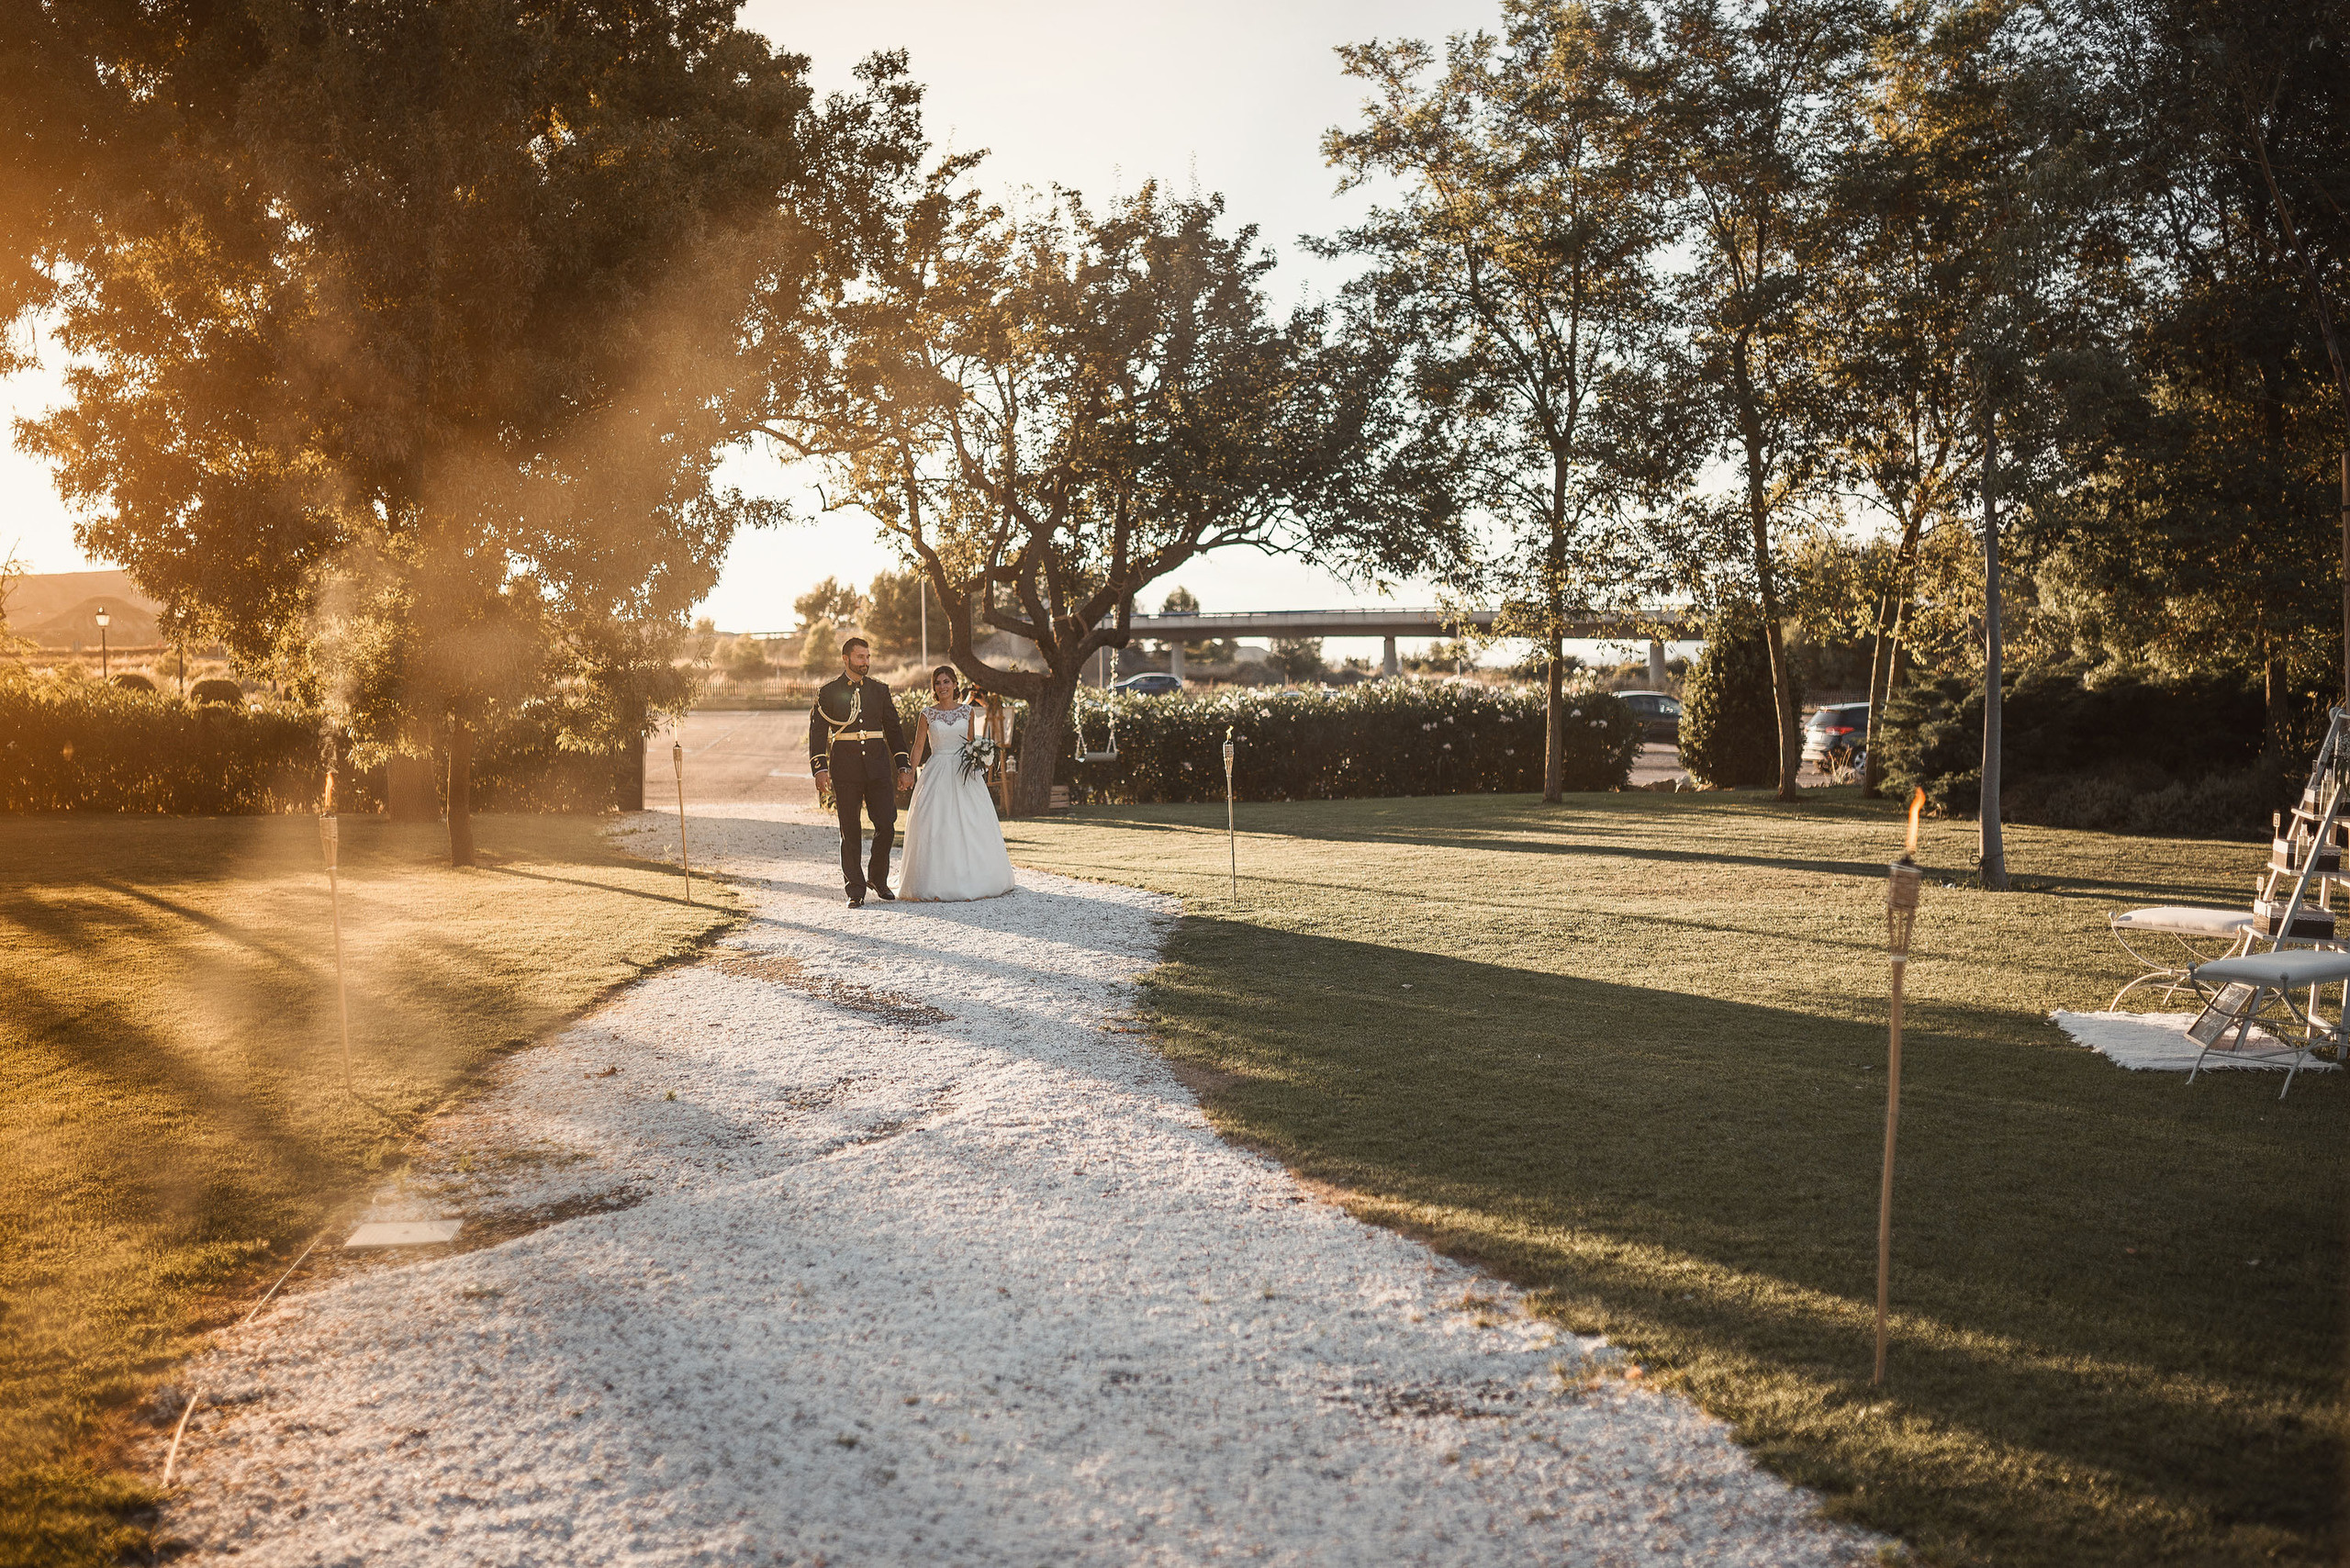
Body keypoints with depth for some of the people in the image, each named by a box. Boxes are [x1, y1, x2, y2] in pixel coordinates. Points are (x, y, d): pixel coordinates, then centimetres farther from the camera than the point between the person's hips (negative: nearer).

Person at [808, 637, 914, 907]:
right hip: (845, 768, -2)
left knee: (887, 826, -3)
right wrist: (820, 768, -10)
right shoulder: (829, 691, 3)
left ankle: (878, 878, 19)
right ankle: (855, 890, 9)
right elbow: (817, 732, 1)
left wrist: (903, 765, 8)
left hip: (878, 766, 2)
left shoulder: (880, 690, 11)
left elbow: (894, 729, 15)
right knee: (850, 831, 1)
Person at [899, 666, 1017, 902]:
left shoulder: (968, 711, 8)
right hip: (937, 773, -2)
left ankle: (974, 881, 9)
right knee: (935, 827, -7)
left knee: (971, 826, 0)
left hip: (964, 774, 2)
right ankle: (938, 885, -4)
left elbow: (972, 743, 14)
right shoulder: (927, 714, 3)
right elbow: (919, 746, 4)